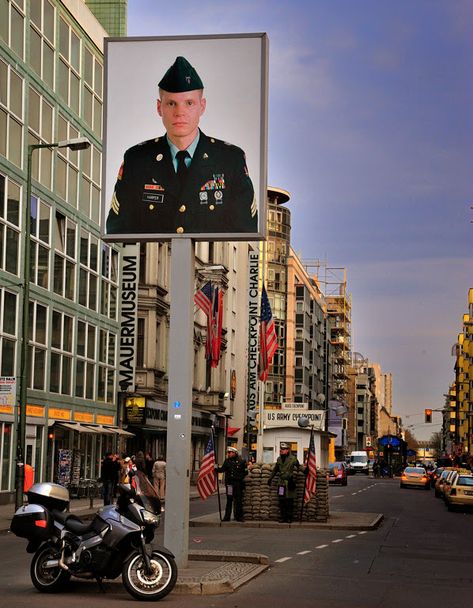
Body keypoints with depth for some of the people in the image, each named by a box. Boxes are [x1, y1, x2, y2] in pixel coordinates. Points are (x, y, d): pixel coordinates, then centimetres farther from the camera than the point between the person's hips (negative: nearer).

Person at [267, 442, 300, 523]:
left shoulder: (293, 458, -4)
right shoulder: (279, 459, 13)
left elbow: (298, 467, 4)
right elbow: (275, 470, 25)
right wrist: (270, 478, 25)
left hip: (289, 482, -5)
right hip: (281, 482, 5)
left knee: (289, 501, -3)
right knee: (281, 501, 4)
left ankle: (289, 517, 3)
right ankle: (282, 517, 10)